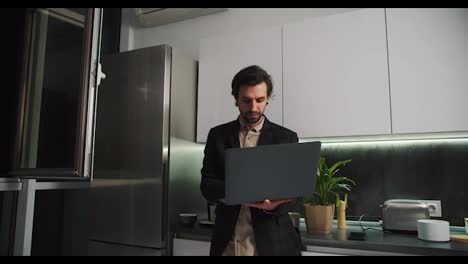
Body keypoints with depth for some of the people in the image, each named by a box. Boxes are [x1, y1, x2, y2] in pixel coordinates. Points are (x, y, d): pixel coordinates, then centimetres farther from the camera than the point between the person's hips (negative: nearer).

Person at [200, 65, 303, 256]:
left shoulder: (286, 138, -2)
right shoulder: (218, 135, 1)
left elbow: (296, 197, -3)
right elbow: (207, 186, -3)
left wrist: (274, 204, -25)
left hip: (272, 242, -1)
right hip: (227, 242, 1)